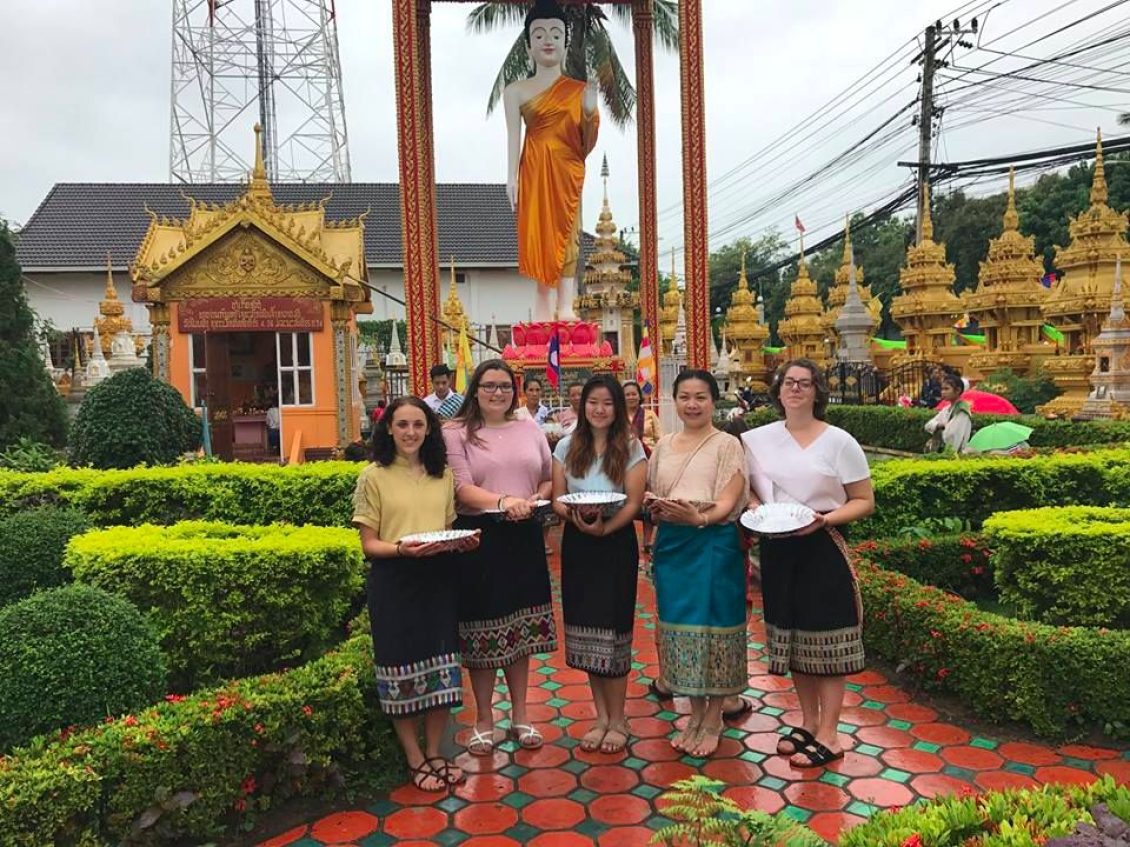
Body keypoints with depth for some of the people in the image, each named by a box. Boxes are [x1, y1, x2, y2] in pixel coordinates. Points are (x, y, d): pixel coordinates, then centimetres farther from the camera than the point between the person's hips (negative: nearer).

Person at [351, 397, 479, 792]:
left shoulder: (443, 474, 9)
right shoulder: (373, 476, -3)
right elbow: (369, 544, -5)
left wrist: (465, 540, -6)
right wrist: (401, 548, -24)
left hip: (439, 579, 4)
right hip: (394, 583, -3)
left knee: (440, 666, 8)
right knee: (402, 666, 3)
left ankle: (434, 752, 27)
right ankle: (415, 759, 22)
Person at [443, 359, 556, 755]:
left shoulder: (530, 430, 11)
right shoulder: (457, 432, -2)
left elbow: (550, 479, 15)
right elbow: (461, 487, -14)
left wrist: (537, 498, -6)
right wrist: (503, 501, -28)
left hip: (524, 538, 4)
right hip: (478, 538, -3)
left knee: (521, 626, 12)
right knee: (482, 628, 5)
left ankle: (519, 714, 28)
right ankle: (484, 719, 23)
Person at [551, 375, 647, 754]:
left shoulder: (630, 448, -3)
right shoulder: (566, 447, 6)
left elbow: (634, 503, -8)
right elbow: (557, 499, 4)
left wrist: (605, 527, -24)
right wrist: (574, 516, -18)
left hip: (616, 542, -3)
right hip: (576, 543, 3)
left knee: (612, 629, -1)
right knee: (585, 627, 7)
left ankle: (618, 720, 15)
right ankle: (602, 715, 23)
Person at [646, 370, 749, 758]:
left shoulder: (727, 444, -4)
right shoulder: (664, 445, 11)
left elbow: (729, 502, -12)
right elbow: (651, 494, 15)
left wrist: (700, 518, -31)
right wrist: (654, 506, -8)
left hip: (713, 544, -5)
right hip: (671, 544, 5)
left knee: (713, 623, 2)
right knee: (680, 625, 10)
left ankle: (713, 719, 19)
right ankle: (695, 714, 27)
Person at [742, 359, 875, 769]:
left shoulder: (838, 441, -6)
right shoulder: (757, 439, 4)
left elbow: (864, 501, -3)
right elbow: (748, 489, 16)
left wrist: (825, 519, -18)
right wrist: (756, 508, -5)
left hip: (822, 547, -4)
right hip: (777, 548, 4)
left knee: (825, 637, 1)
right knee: (792, 636, 13)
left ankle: (829, 735, 13)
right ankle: (808, 722, 30)